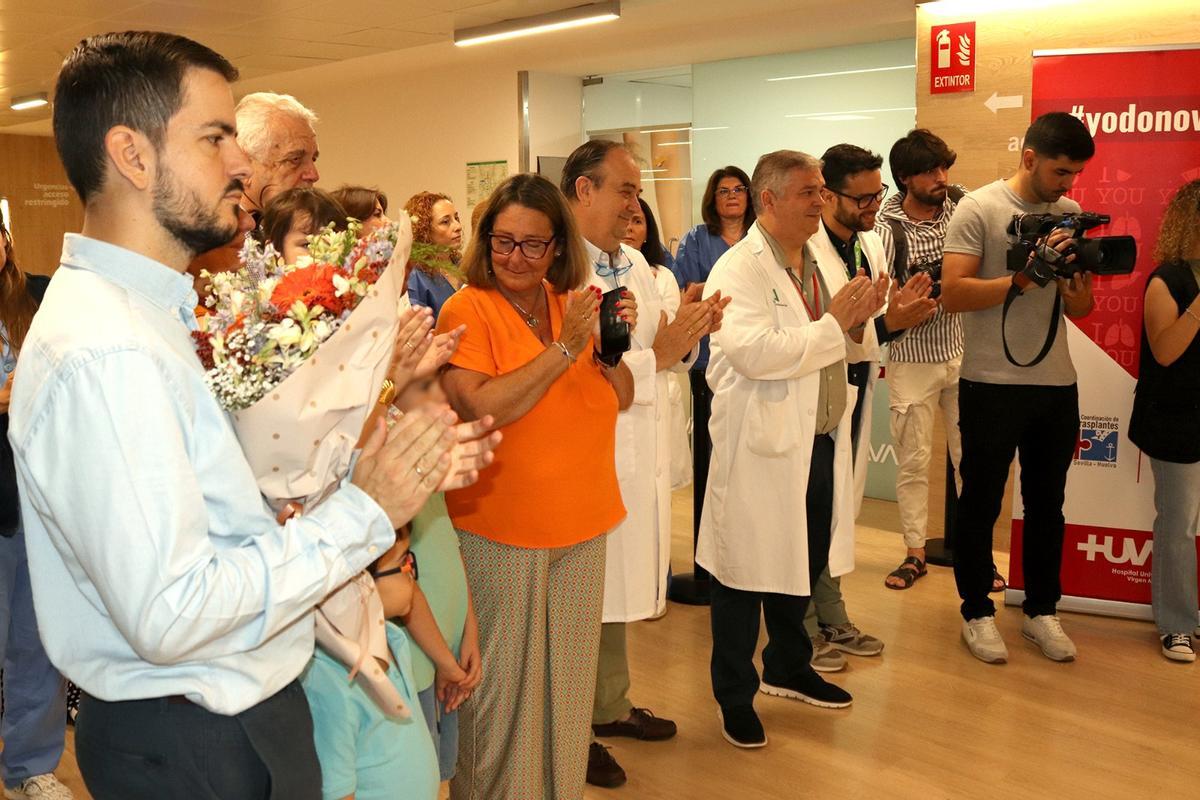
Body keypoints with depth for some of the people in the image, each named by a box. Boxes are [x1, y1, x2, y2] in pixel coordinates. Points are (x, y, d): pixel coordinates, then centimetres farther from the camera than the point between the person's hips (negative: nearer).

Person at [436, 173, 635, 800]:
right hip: (498, 530, -5)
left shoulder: (571, 304, 6)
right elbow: (480, 408, -24)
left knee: (567, 677, 18)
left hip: (581, 524, 6)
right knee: (502, 683, 8)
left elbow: (621, 399, 8)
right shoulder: (467, 309, -11)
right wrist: (564, 347, -22)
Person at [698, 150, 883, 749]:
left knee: (805, 564, 20)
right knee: (746, 573, 5)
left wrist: (858, 316, 3)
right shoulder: (739, 269, -15)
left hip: (819, 444, 8)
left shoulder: (815, 263, 13)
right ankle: (735, 696, 21)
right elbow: (754, 352, -29)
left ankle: (789, 668, 40)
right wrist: (834, 324, -22)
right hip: (763, 448, -8)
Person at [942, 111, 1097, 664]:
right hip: (992, 384, -5)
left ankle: (1041, 611, 28)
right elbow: (953, 293, -16)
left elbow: (1080, 310, 11)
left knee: (1046, 504, 14)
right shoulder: (979, 208, -7)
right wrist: (1025, 278, -21)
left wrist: (1077, 279, -10)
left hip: (1057, 385, 5)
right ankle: (977, 612, 21)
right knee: (980, 503, 7)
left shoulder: (1070, 214, 8)